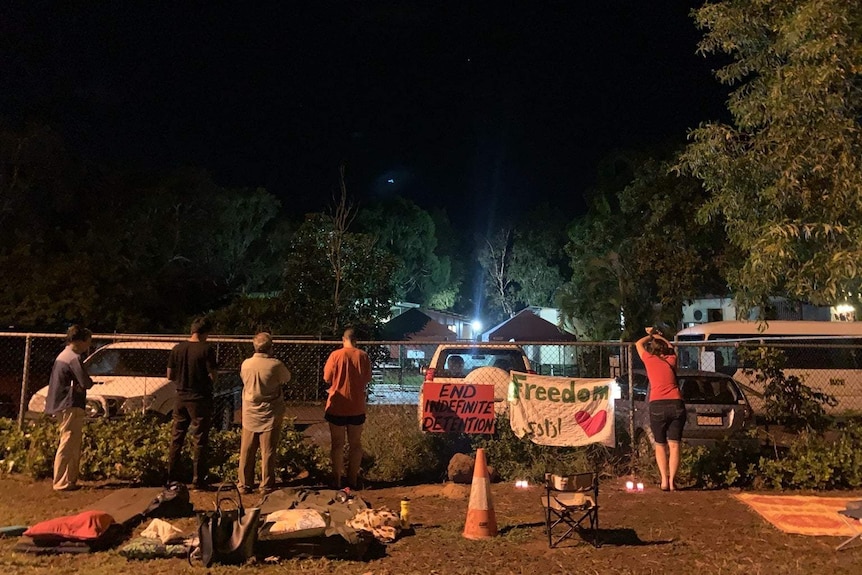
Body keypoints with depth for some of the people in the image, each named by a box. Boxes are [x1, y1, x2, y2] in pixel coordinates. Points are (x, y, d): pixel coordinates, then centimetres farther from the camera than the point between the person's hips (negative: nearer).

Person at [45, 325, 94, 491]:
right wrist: (85, 383, 1)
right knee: (68, 445, -5)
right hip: (70, 406, -10)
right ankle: (61, 482, -2)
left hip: (62, 405, 10)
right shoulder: (74, 358, -15)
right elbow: (87, 383, -19)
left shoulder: (62, 356, 17)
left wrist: (78, 385, 4)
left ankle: (70, 480, 19)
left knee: (73, 445, 15)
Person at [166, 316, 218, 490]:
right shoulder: (206, 349, -14)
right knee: (199, 441, 3)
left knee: (176, 438, 15)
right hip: (200, 399, -4)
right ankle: (198, 480, 7)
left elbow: (170, 375, 5)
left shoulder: (177, 348, 0)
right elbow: (213, 376, -15)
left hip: (181, 398, 5)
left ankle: (172, 476, 22)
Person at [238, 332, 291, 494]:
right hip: (270, 414, -3)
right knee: (268, 451, 6)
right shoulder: (276, 365, -17)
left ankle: (244, 484, 20)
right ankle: (266, 485, 12)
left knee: (247, 450, 12)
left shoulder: (246, 364, -7)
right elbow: (287, 378, 1)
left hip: (250, 413, 3)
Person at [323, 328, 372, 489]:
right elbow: (367, 379, 5)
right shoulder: (363, 356, -4)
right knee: (355, 443, 12)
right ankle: (353, 480, 16)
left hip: (337, 406, -1)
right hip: (357, 407, 2)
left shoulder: (336, 355, -10)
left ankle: (337, 480, 12)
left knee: (337, 444, 9)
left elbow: (327, 379, -4)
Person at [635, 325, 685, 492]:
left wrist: (650, 336, 41)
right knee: (674, 445, 5)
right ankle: (671, 481, -4)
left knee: (660, 445, 9)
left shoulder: (650, 359, 8)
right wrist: (659, 336, 46)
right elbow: (671, 347, 40)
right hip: (677, 405, 2)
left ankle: (664, 481, -1)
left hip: (657, 406, -2)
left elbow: (638, 344, 28)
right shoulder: (671, 359, 16)